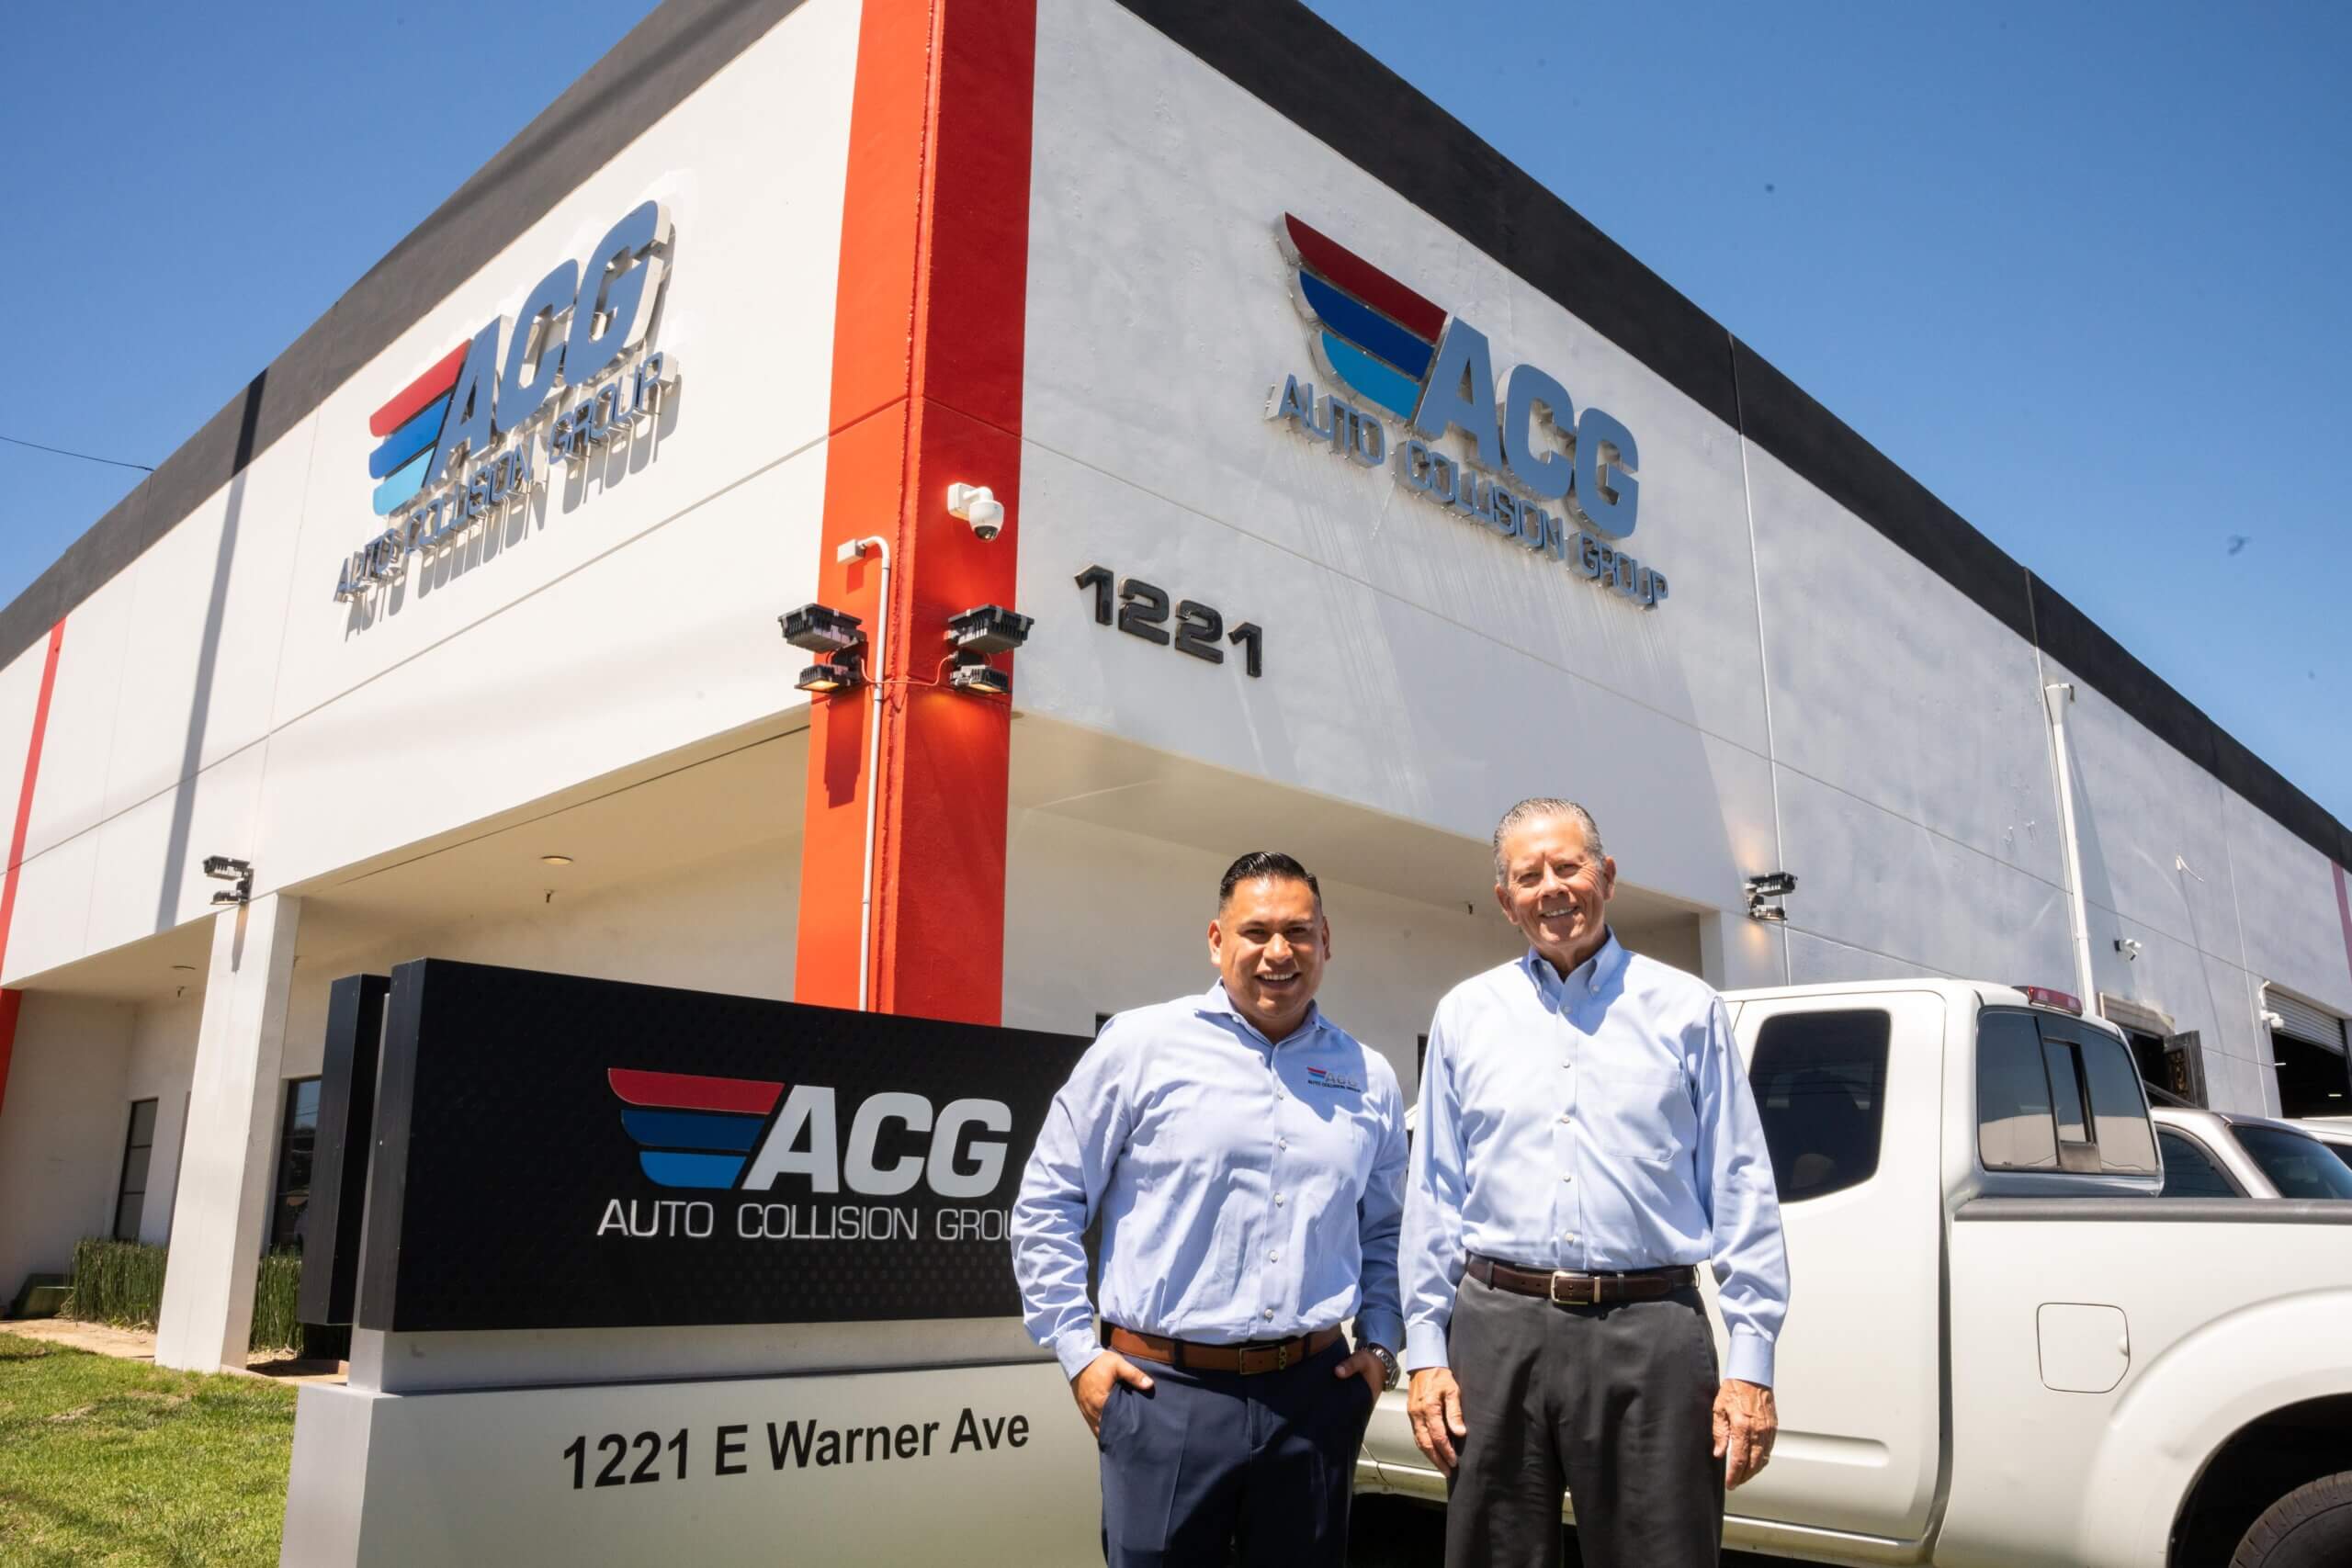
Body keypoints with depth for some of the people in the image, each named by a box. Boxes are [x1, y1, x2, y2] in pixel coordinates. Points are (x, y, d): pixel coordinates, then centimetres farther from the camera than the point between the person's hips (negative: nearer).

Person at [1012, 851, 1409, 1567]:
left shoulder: (1370, 1079, 8)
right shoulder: (1141, 1045, -4)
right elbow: (1046, 1204, 0)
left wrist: (1379, 1345, 10)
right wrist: (1077, 1350, -4)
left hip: (1314, 1395, 4)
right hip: (1166, 1395, -3)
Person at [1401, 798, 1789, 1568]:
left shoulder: (1686, 1009, 5)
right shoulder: (1465, 1014, 9)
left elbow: (1741, 1191, 2)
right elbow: (1433, 1193, 9)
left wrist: (1751, 1361, -4)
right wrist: (1425, 1350, 3)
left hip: (1651, 1333, -1)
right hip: (1499, 1330, 2)